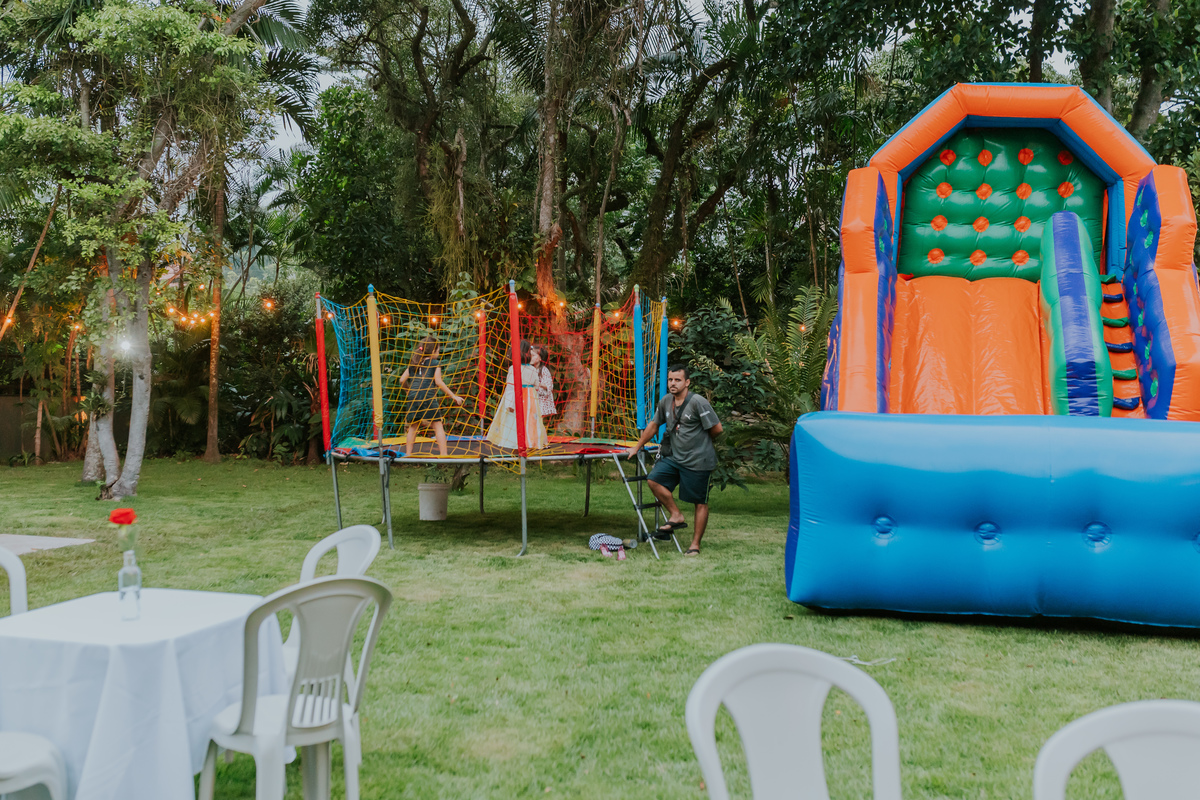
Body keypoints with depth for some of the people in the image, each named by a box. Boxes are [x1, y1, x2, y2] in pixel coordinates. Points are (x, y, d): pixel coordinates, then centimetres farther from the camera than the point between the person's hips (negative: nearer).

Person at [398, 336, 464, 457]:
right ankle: (443, 454, -6)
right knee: (438, 425, -1)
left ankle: (408, 453, 14)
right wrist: (454, 396, -3)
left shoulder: (413, 365, 17)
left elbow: (402, 380, 15)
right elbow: (438, 382, -5)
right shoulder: (435, 364, 2)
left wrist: (408, 390, 35)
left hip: (413, 397, 5)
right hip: (428, 397, -5)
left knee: (413, 427, 13)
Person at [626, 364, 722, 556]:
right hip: (674, 457, 7)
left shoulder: (698, 403, -16)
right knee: (653, 480, -11)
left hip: (698, 461, -6)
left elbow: (717, 429, -12)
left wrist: (699, 441, 6)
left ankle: (695, 545, 11)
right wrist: (637, 447, 24)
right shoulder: (666, 401, 5)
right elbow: (654, 425, 20)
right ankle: (676, 516, 4)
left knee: (700, 502, 2)